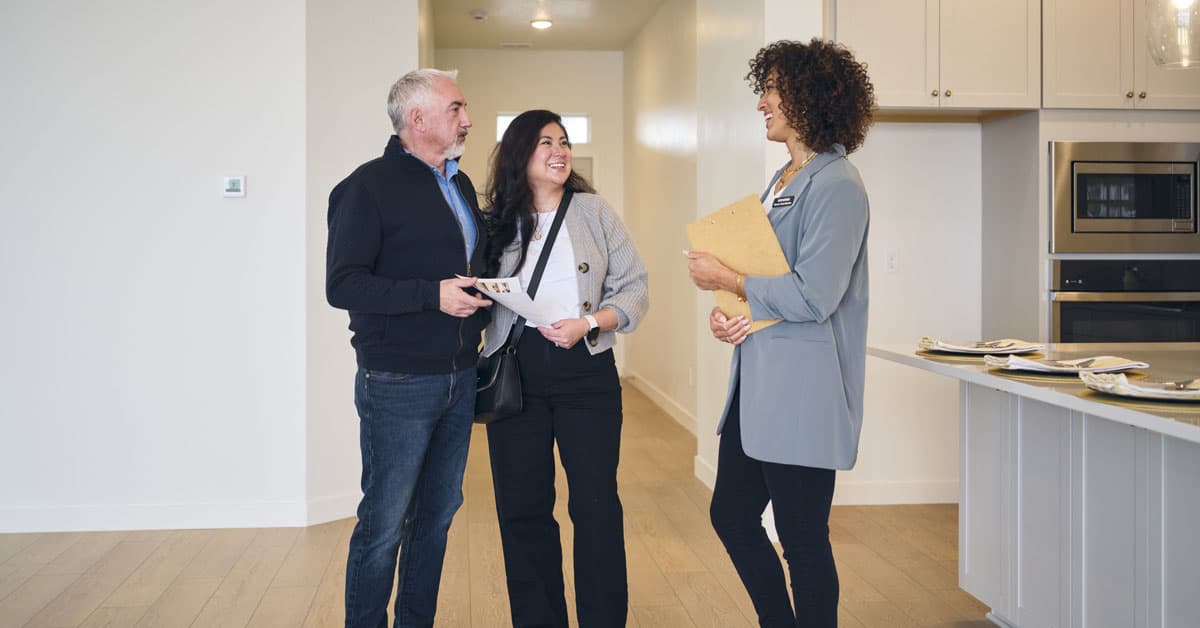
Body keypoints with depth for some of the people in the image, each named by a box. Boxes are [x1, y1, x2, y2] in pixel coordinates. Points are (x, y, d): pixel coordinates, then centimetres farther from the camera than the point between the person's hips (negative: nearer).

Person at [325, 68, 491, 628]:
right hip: (398, 384, -8)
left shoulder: (460, 185, 16)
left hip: (458, 380, 8)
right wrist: (433, 294, -22)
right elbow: (342, 285, -16)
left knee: (438, 512, 15)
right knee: (384, 523, 0)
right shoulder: (371, 185, -9)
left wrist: (484, 295, 4)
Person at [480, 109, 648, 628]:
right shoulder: (496, 223, 7)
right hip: (514, 374, 2)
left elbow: (632, 289, 1)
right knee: (521, 507, 7)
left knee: (596, 505, 0)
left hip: (585, 371, -1)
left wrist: (589, 324, -13)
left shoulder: (594, 212, 4)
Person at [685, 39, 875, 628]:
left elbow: (811, 296, -22)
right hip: (757, 385, 10)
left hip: (803, 391, -10)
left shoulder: (836, 186, -14)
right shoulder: (782, 181, 16)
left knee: (801, 537, 2)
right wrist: (721, 313, 0)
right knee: (731, 516, 17)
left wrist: (724, 279, -12)